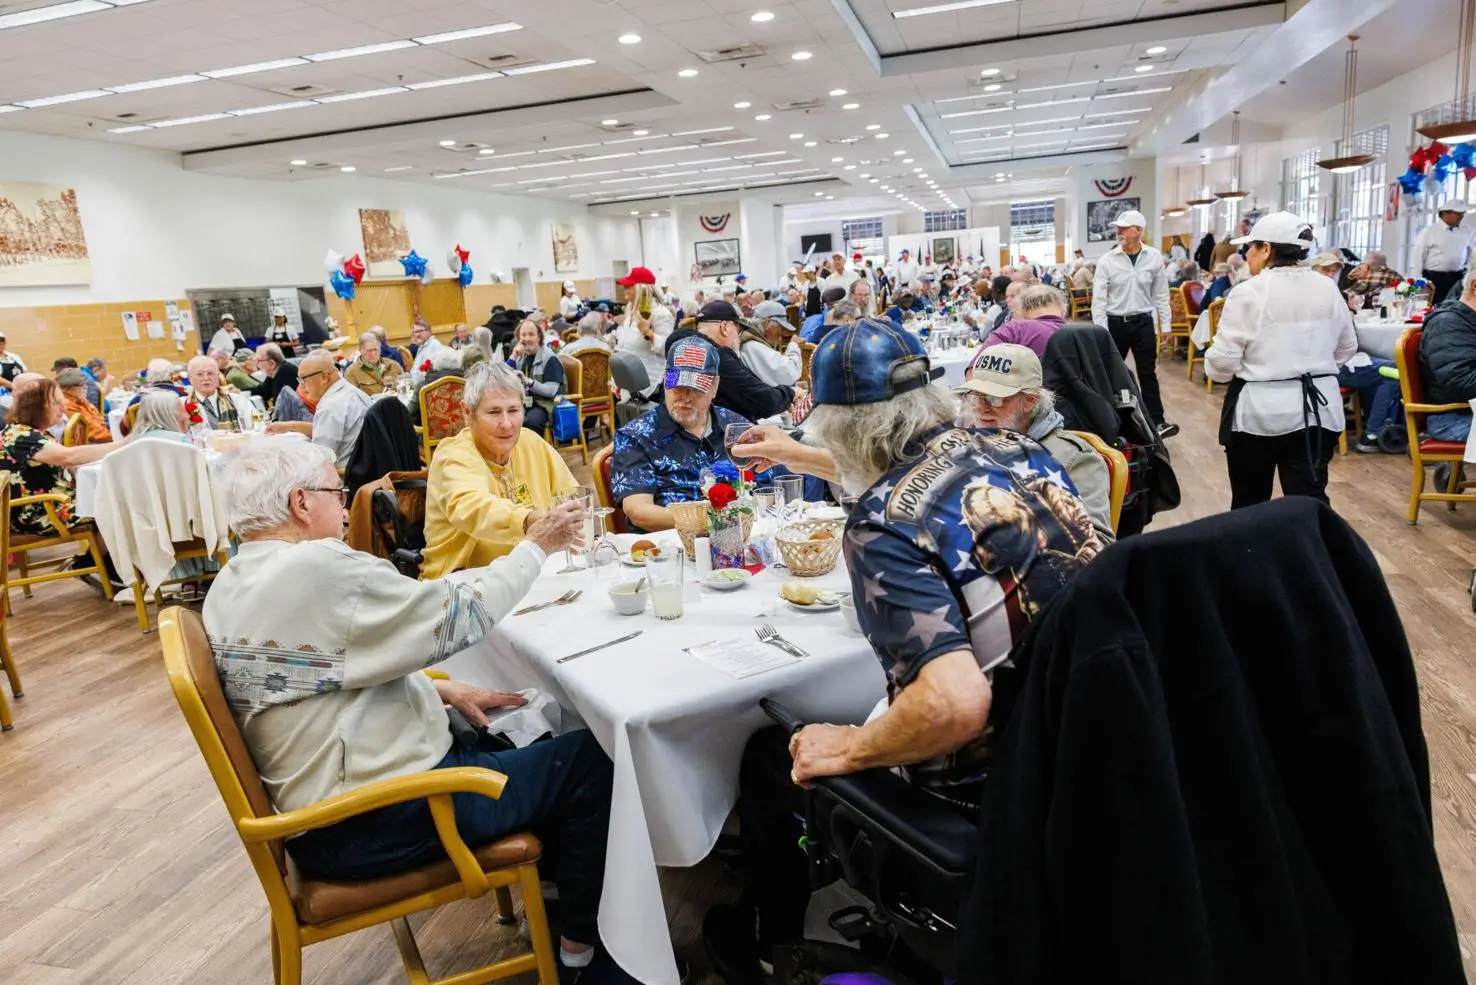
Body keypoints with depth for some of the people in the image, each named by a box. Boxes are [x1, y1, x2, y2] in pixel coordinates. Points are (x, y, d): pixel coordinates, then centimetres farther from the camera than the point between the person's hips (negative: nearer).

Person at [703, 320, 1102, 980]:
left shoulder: (880, 524, -26)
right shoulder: (1016, 449, -2)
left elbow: (954, 706, -35)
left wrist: (844, 749, -16)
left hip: (988, 784, -7)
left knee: (771, 757, 15)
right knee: (878, 711, 34)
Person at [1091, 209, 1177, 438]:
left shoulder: (1154, 258, -1)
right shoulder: (1107, 260, -7)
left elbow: (1161, 294, 5)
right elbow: (1099, 298, -6)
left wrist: (1165, 325, 3)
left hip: (1143, 322, 1)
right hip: (1115, 323, -1)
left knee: (1148, 374, 4)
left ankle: (1156, 422, 7)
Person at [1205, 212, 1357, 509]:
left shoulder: (1248, 293, -12)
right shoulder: (1328, 289, 6)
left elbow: (1222, 360, -13)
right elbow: (1346, 348, 17)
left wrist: (1213, 369, 7)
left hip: (1259, 410, -4)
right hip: (1318, 409, 5)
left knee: (1250, 503, 10)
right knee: (1310, 501, 3)